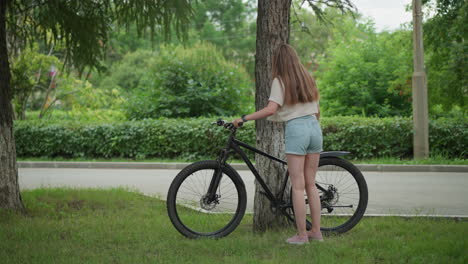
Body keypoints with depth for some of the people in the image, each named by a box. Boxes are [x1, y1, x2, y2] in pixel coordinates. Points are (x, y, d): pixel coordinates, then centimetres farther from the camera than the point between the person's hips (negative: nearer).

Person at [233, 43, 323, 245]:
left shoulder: (280, 81, -3)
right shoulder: (308, 79, 15)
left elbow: (271, 109, -16)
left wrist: (244, 119, -12)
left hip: (296, 129, -6)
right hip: (314, 127, 6)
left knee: (297, 186, -2)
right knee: (311, 184, 13)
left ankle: (301, 235, 0)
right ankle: (316, 231, 15)